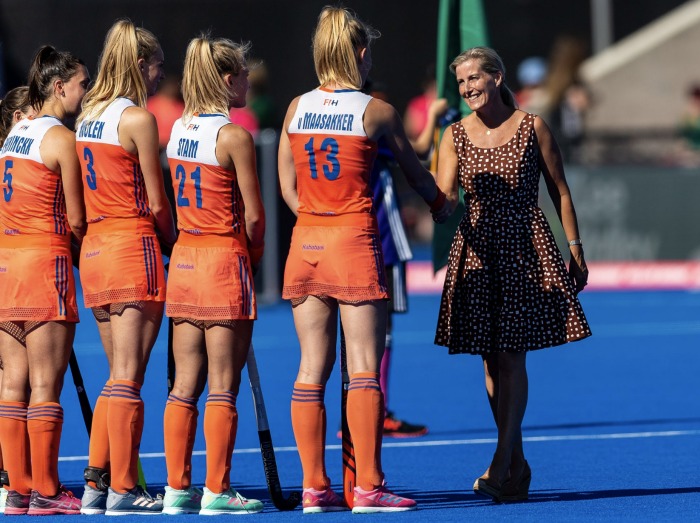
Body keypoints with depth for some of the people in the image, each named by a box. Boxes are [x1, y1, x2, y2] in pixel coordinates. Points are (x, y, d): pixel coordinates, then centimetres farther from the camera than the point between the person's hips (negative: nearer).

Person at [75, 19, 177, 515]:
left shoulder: (89, 116, 12)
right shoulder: (137, 119, -11)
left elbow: (91, 192, 13)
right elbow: (156, 203, -10)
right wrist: (174, 242, 7)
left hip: (94, 248, 8)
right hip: (133, 249, -8)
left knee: (118, 375, 14)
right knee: (128, 376, -4)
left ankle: (96, 483, 12)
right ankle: (123, 489, -3)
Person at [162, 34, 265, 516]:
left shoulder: (179, 129, 8)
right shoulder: (234, 136, -12)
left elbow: (180, 200, 10)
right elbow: (253, 214, -11)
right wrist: (254, 254, 7)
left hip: (184, 259, 7)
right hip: (225, 260, -6)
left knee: (185, 385, 9)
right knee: (223, 386, -1)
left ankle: (178, 488, 9)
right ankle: (217, 490, 0)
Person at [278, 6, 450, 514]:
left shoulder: (296, 108, 7)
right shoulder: (376, 111, -4)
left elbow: (287, 185, 10)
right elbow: (415, 171, 11)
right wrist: (441, 205, 30)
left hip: (305, 243, 5)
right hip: (355, 242, -4)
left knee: (313, 369, 6)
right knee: (364, 368, -4)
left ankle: (314, 486, 6)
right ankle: (368, 486, -7)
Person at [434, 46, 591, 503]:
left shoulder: (532, 128, 0)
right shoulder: (456, 136, 5)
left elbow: (560, 192, 5)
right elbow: (445, 196, -3)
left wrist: (576, 251, 3)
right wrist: (445, 202, -27)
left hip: (525, 252, -3)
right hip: (478, 252, 3)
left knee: (511, 356, -11)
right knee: (491, 360, 5)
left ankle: (502, 465, -14)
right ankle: (517, 465, 14)